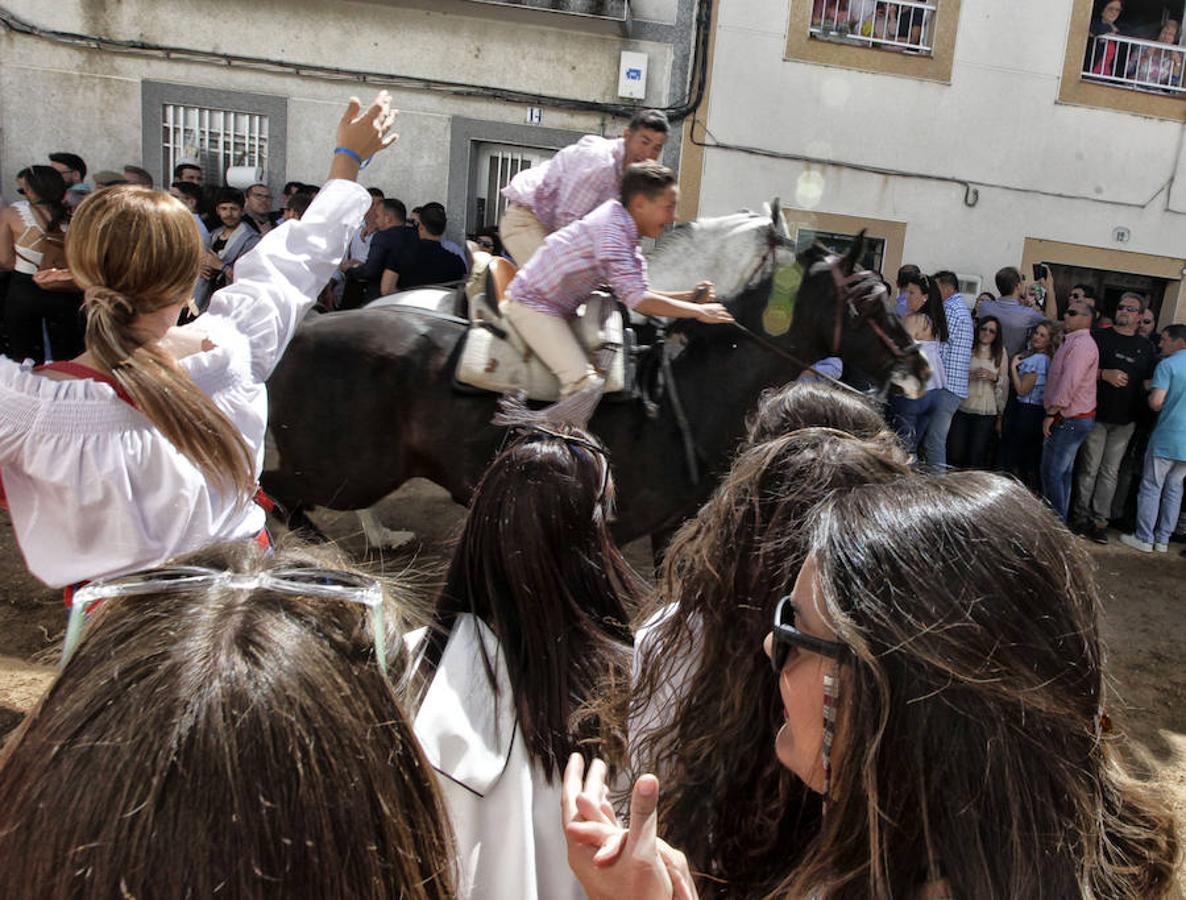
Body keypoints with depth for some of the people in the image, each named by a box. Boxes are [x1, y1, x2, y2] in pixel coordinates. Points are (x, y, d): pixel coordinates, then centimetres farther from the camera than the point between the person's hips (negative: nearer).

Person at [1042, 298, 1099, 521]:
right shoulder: (1073, 341, 18)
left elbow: (1069, 383, -23)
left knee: (1052, 472, -7)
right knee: (1063, 472, 15)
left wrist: (1051, 414, -18)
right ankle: (1059, 518, 23)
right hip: (1071, 418, 10)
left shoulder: (1082, 344, -17)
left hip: (1069, 420, -10)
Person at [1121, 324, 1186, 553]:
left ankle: (1144, 538, 6)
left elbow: (1156, 402, -20)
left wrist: (1150, 394, 2)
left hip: (1167, 438, -6)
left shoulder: (1167, 365, -12)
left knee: (1152, 487, 3)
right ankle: (1163, 539, 17)